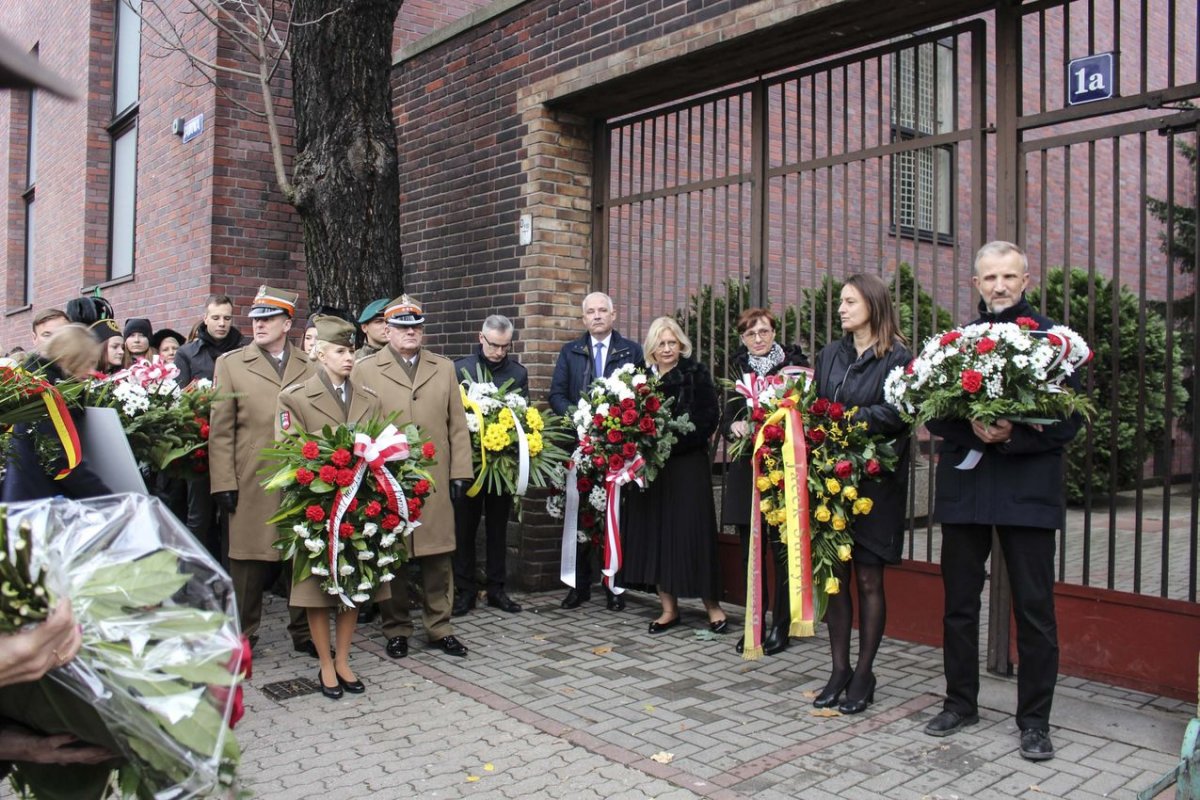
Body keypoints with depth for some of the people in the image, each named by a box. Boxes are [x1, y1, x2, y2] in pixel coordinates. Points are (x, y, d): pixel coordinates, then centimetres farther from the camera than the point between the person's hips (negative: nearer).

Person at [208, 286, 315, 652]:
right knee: (249, 562, 5)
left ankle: (304, 633, 23)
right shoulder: (230, 364, 7)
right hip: (252, 483, -1)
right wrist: (224, 483, -4)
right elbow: (220, 430, 2)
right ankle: (242, 636, 20)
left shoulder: (310, 367, 9)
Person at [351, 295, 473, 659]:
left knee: (438, 557, 5)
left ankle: (440, 627, 18)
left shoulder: (444, 368, 13)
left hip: (435, 482, 2)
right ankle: (396, 630, 20)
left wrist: (460, 472, 3)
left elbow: (457, 425, 10)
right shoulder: (364, 370, 5)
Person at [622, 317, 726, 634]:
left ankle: (712, 605, 11)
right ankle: (668, 608, 16)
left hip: (687, 465, -4)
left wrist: (673, 442, -15)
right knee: (654, 532, 5)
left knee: (691, 531, -3)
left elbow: (710, 416, -10)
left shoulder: (696, 373, -2)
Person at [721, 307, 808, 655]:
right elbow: (727, 418, 15)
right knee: (750, 549, 8)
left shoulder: (794, 363, -1)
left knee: (781, 549, -2)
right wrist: (735, 426, -7)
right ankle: (755, 622, 19)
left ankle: (780, 627, 10)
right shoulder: (738, 369, 13)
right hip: (746, 470, 4)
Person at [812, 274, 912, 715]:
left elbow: (896, 414, -13)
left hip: (874, 480, -5)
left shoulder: (897, 358, -3)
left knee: (868, 580, 3)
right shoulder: (830, 355, 14)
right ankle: (839, 669, 19)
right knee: (835, 575, 7)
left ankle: (864, 674, 15)